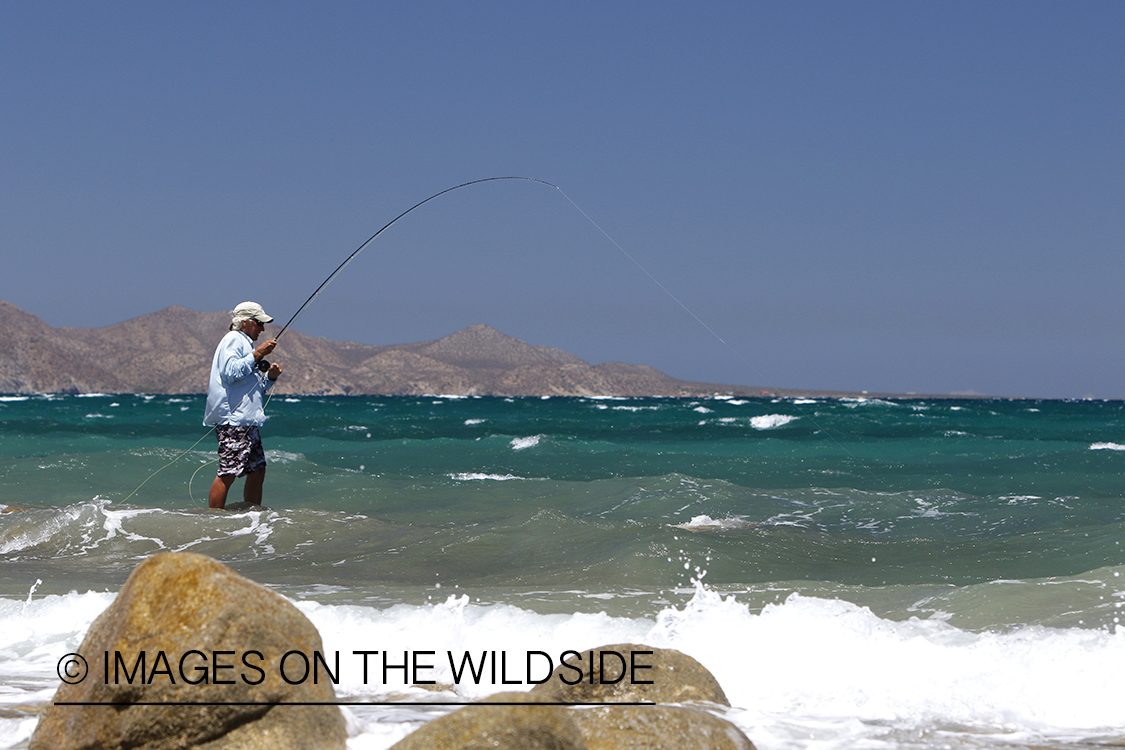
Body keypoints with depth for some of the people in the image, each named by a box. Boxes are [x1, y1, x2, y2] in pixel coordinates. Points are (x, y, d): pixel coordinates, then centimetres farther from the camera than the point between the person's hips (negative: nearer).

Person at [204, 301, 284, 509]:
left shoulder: (245, 344, 26)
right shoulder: (233, 340, -4)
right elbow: (231, 373, -20)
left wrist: (270, 377, 12)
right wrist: (256, 355, -16)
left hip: (247, 420, 11)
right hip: (232, 419, -11)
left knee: (257, 470, 10)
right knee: (228, 473, -13)